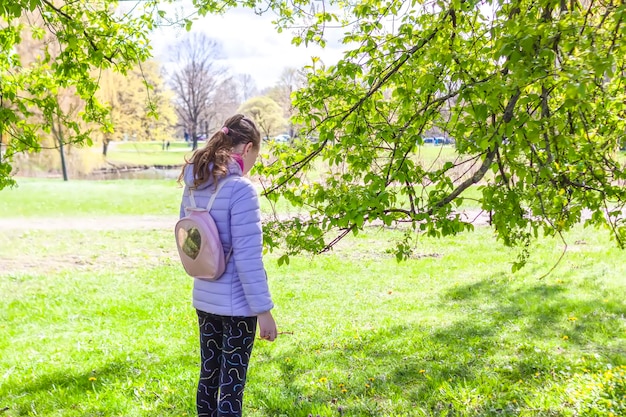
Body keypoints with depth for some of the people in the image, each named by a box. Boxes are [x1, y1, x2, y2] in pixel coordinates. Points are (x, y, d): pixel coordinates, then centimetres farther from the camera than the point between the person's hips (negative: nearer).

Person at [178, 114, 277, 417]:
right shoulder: (240, 188, -19)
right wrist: (263, 309, -15)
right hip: (236, 304, -7)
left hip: (204, 299, 7)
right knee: (231, 385, 1)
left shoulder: (193, 186, 5)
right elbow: (248, 257, -20)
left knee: (208, 377, 17)